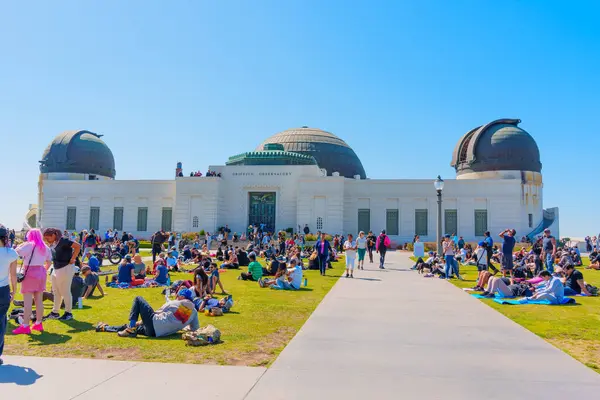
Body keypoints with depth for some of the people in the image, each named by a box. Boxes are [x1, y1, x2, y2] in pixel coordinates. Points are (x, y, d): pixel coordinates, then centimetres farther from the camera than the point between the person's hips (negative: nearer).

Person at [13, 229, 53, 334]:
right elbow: (49, 262, 14)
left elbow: (16, 253, -18)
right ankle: (38, 324, 18)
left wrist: (22, 244, -2)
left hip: (30, 272, -7)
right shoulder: (45, 247, 11)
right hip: (41, 272, 7)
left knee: (27, 301, -5)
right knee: (39, 300, 11)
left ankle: (25, 326, -5)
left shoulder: (29, 245, -9)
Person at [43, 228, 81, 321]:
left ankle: (69, 313, 11)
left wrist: (72, 259, -21)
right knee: (56, 292, 15)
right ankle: (55, 313, 26)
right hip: (56, 269, 9)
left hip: (66, 269, -9)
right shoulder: (53, 243, 8)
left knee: (65, 292, 0)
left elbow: (78, 246, -25)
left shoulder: (63, 241, -18)